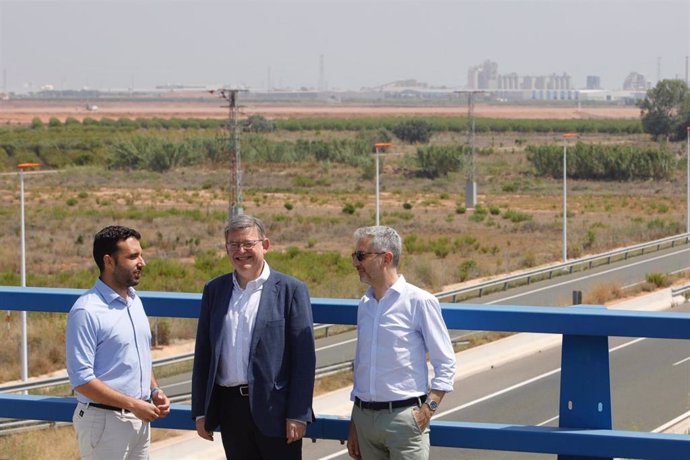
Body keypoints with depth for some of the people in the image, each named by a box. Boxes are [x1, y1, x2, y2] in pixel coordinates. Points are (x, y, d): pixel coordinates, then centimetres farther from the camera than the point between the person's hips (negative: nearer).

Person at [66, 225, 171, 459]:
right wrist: (133, 404, -18)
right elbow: (81, 380, -19)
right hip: (104, 420, -8)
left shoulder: (135, 301, 11)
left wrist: (155, 392, 5)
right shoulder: (86, 311, -16)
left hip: (139, 419, 8)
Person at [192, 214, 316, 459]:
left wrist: (298, 414, -11)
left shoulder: (291, 290, -3)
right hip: (230, 407, 4)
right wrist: (200, 411, 8)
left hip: (274, 409, -4)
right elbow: (203, 354, 12)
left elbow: (304, 357, -6)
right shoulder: (214, 290, 10)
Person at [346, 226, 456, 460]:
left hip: (403, 416, -6)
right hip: (364, 415, 6)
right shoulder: (365, 305, 12)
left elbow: (446, 364, -5)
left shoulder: (419, 302, -6)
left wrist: (427, 410, -14)